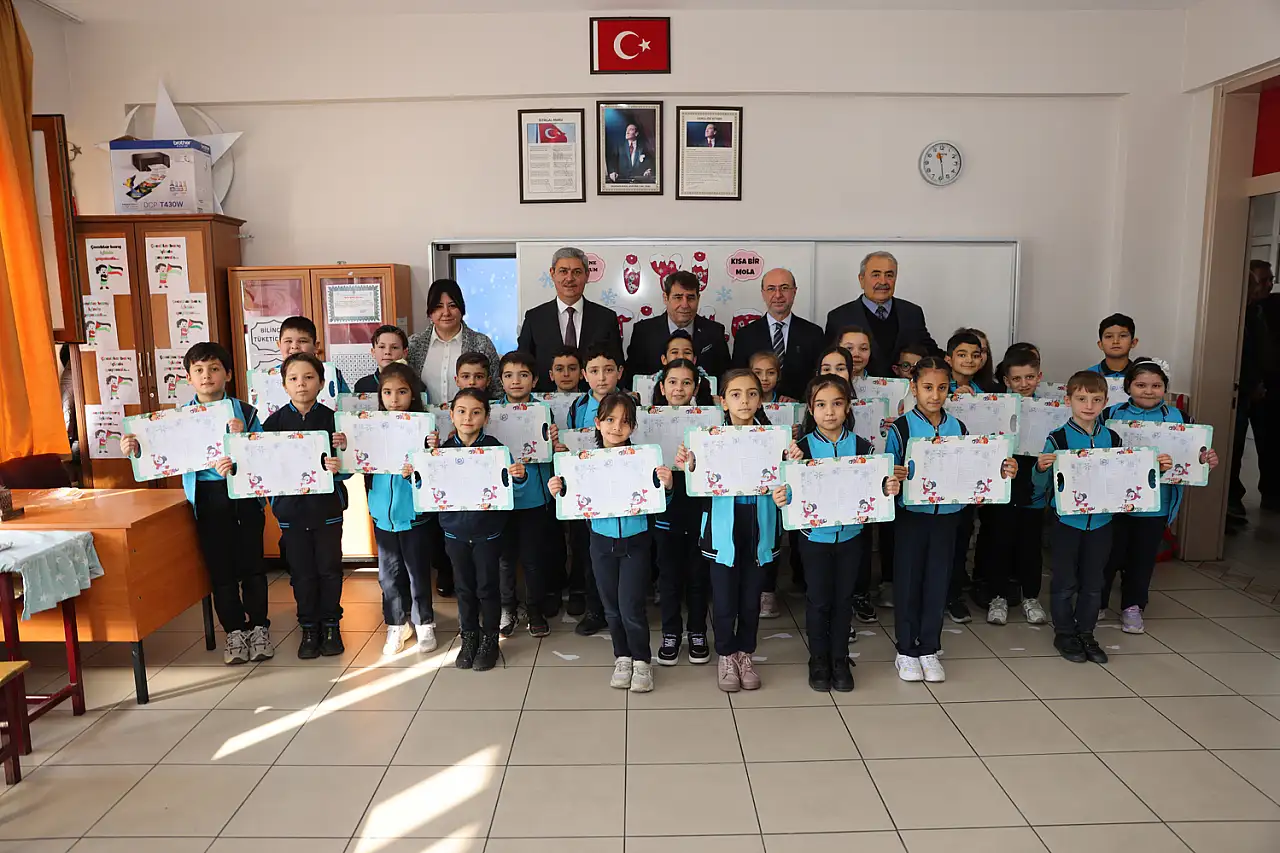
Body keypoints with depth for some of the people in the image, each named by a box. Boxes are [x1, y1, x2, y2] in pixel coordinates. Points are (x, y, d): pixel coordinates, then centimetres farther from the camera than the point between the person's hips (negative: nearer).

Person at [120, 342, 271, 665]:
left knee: (251, 563, 5)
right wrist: (136, 450, -11)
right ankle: (235, 631, 20)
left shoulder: (245, 413, -1)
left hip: (244, 494, -1)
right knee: (219, 567, 7)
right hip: (207, 497, 2)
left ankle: (259, 627, 19)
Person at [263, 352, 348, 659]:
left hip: (327, 506, -1)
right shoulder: (275, 421, 0)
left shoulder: (332, 418, -6)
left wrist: (337, 467, -26)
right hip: (291, 507, 1)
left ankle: (330, 625, 25)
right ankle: (309, 628, 25)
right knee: (301, 571, 10)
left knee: (329, 568, 9)